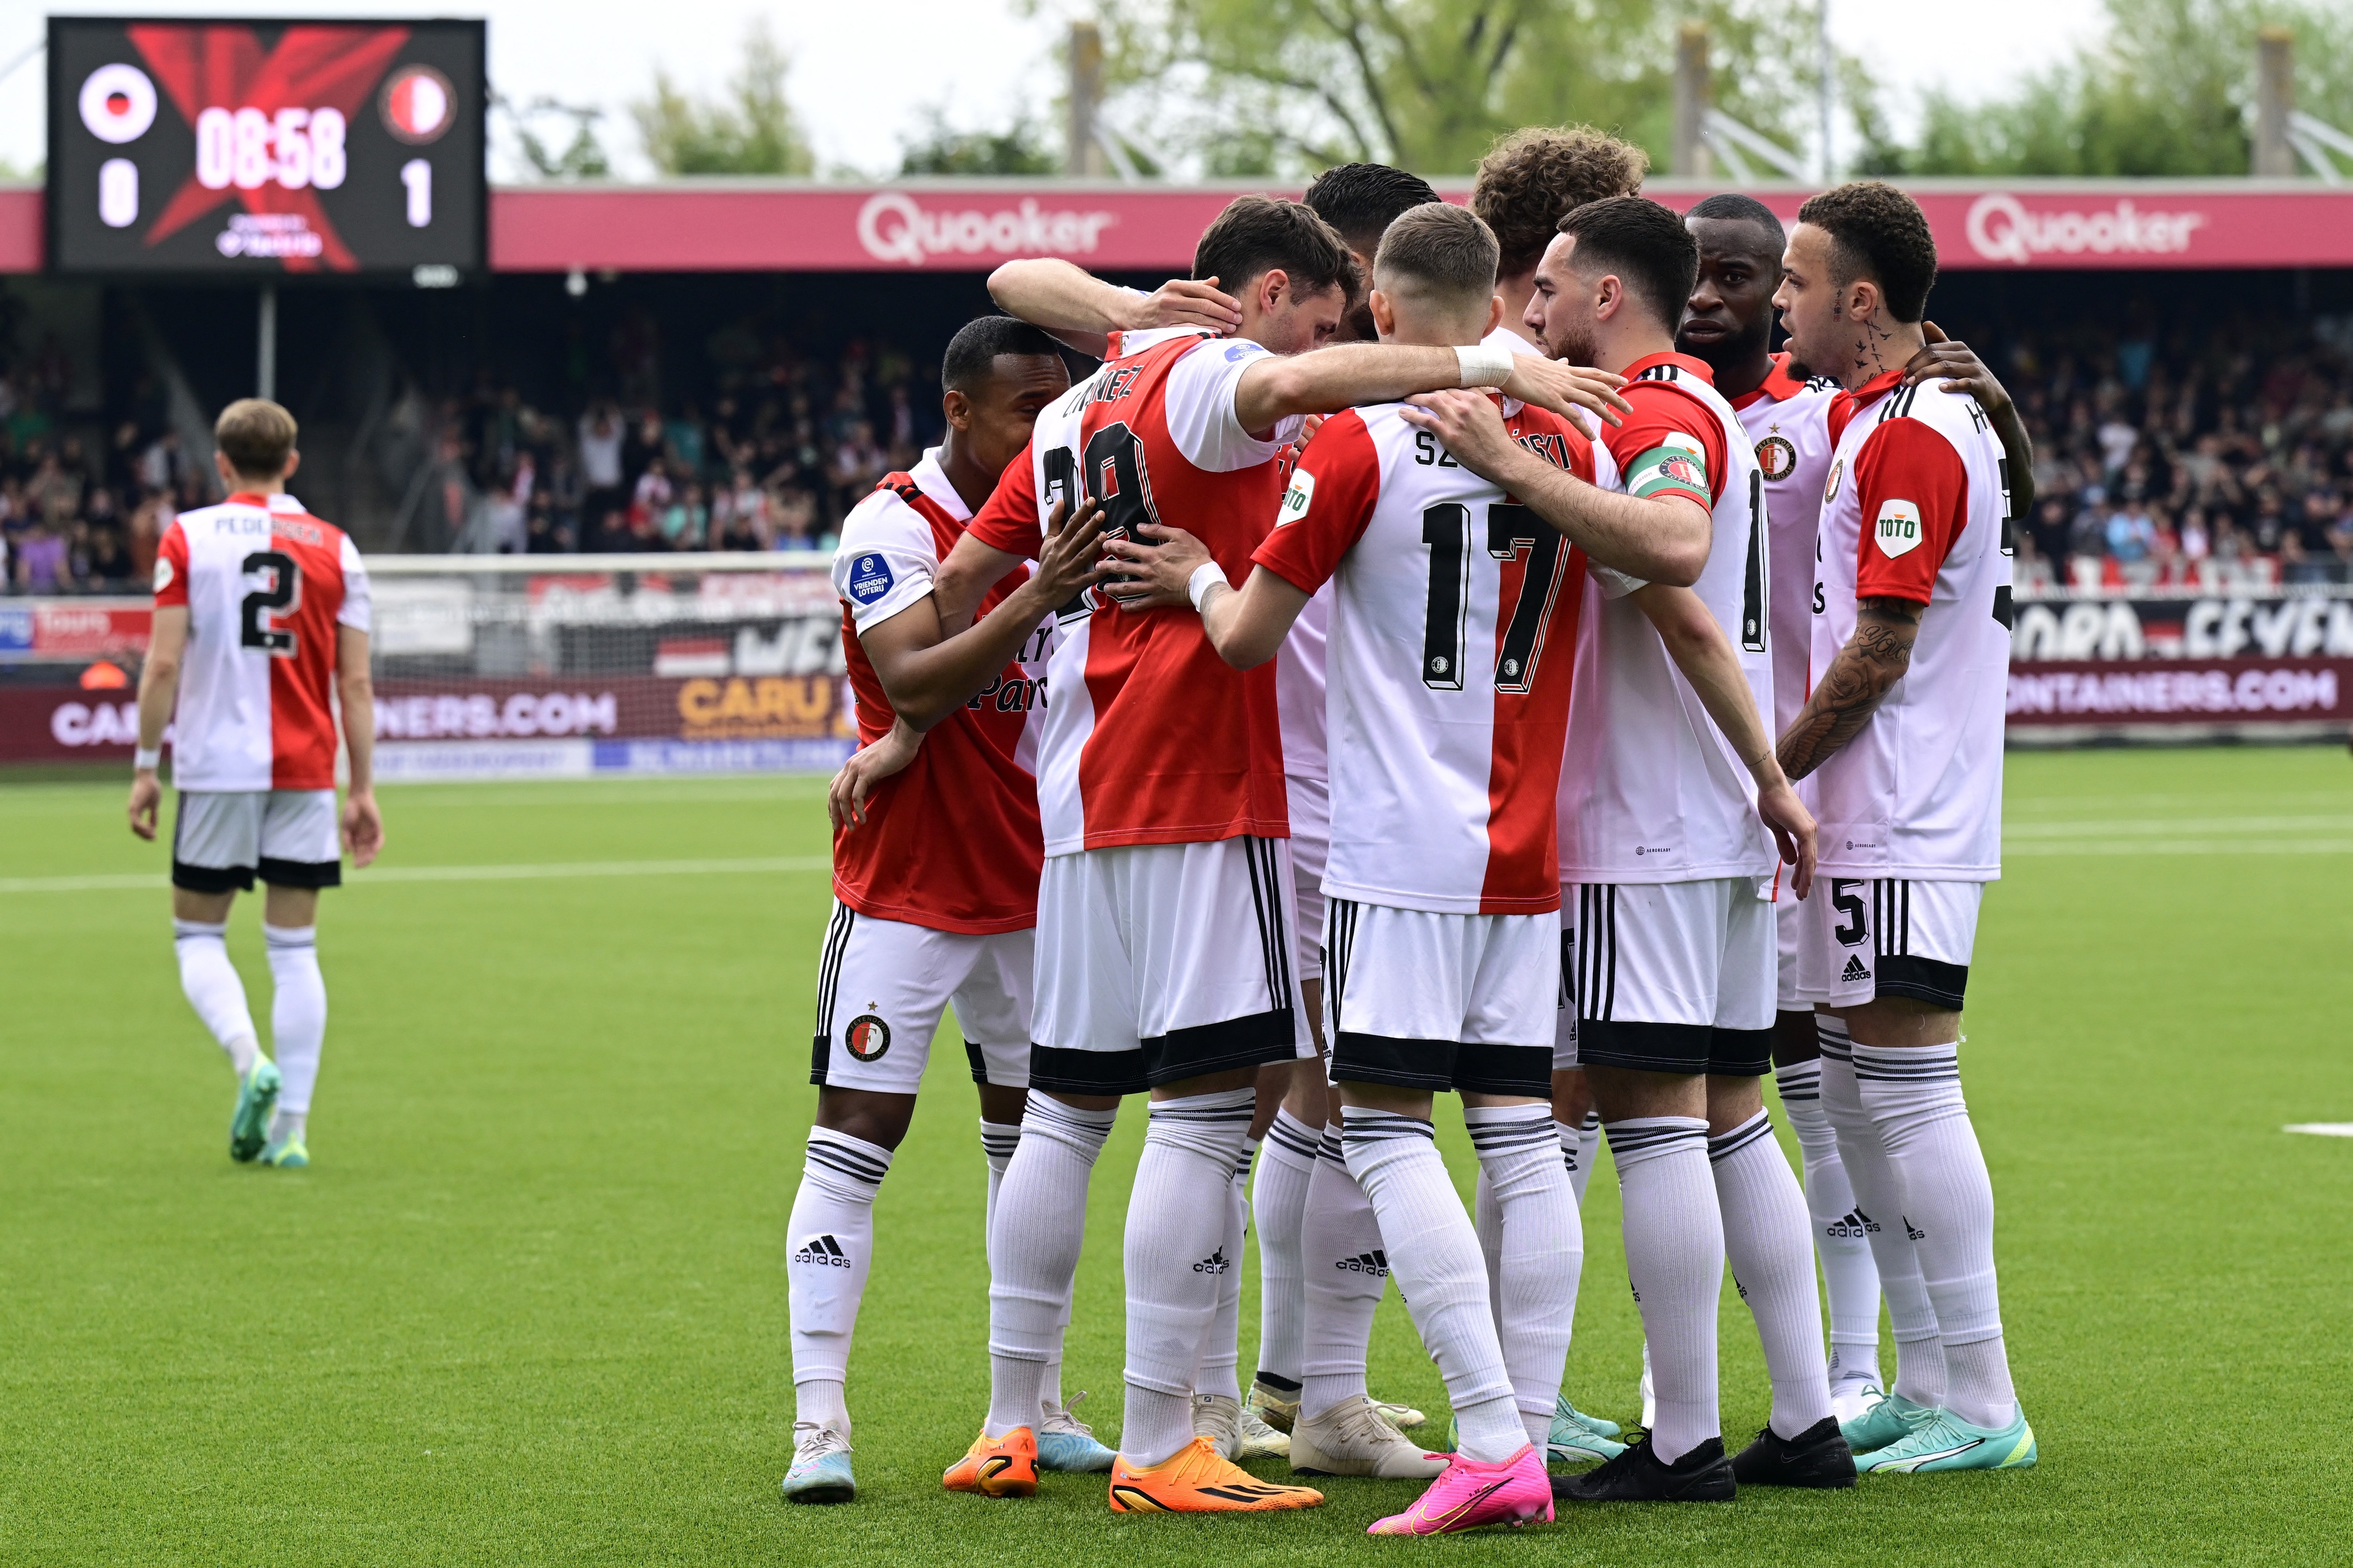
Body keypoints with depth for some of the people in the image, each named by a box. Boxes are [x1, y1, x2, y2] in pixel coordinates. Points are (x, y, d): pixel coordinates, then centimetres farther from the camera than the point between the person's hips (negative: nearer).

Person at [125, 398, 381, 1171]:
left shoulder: (187, 538, -1)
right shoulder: (335, 548, 5)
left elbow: (163, 664, -6)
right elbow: (355, 683, 3)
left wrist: (145, 766, 1)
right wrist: (363, 790, 8)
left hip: (216, 767, -2)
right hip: (306, 774, 2)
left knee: (198, 935, 10)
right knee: (295, 947, 7)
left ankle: (250, 1060, -16)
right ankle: (289, 1128, 2)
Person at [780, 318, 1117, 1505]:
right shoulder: (892, 526, -13)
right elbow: (913, 683, -27)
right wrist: (1034, 598, -37)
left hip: (1029, 892, 6)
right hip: (903, 889, -6)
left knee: (1032, 1140, 9)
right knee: (854, 1139, -8)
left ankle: (1029, 1408, 18)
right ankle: (818, 1420, -8)